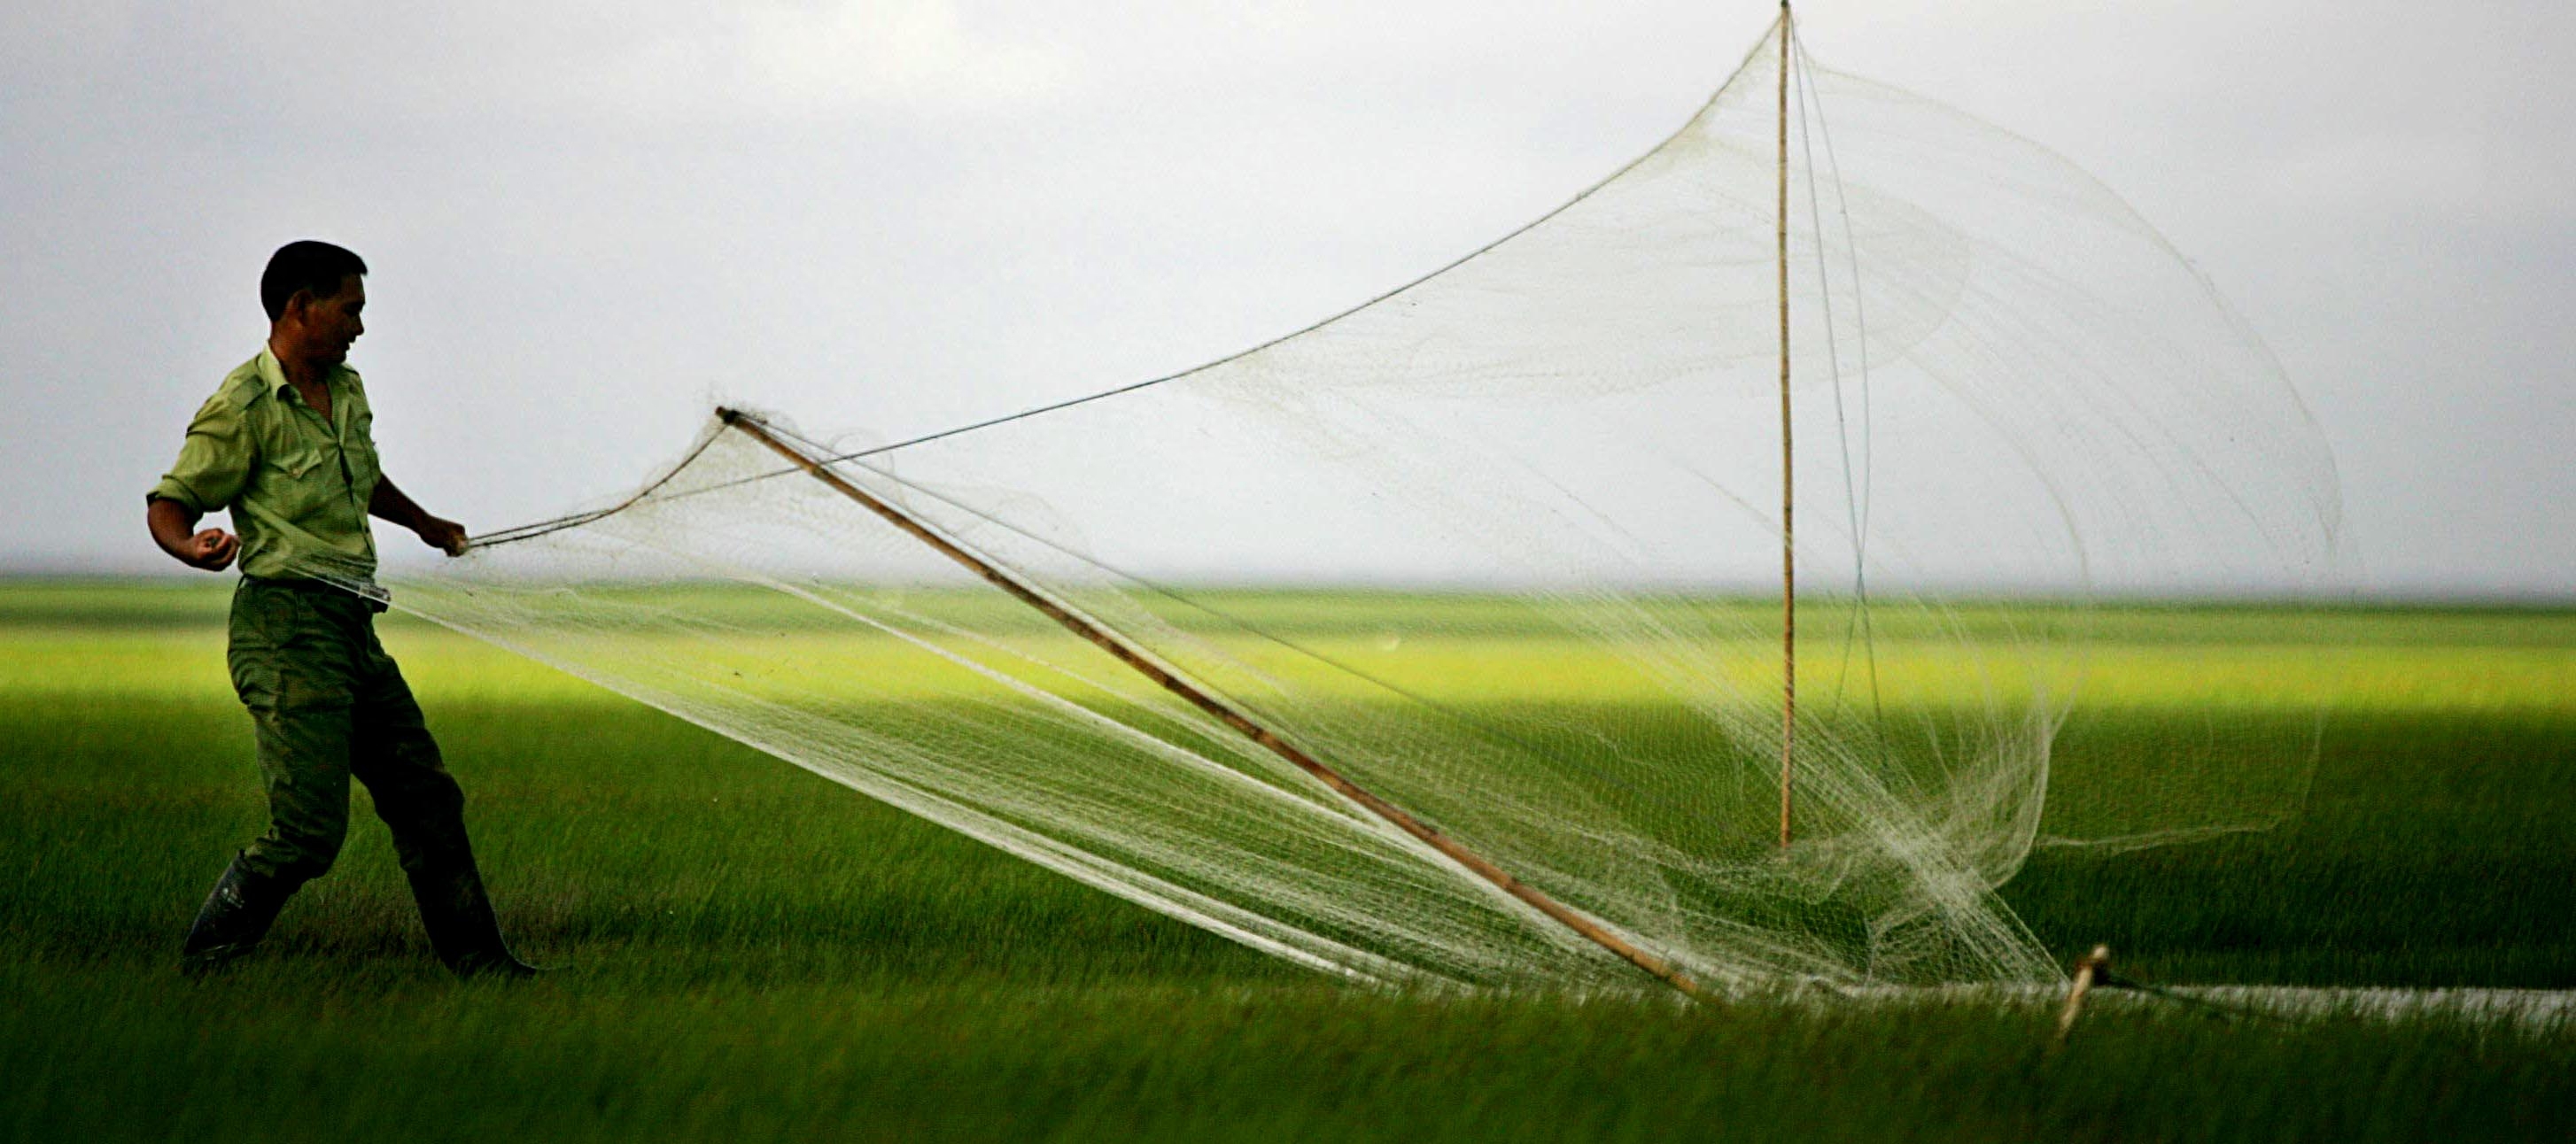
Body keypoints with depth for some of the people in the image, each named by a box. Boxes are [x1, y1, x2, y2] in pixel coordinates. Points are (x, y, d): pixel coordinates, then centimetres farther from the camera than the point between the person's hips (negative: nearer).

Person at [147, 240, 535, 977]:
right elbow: (169, 504, -11)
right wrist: (193, 547, -33)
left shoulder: (346, 391, 15)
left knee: (426, 798, 12)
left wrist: (423, 523, 54)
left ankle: (480, 965, 21)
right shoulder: (244, 408, -11)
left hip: (353, 634, 9)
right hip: (289, 627, -9)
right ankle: (202, 970, -4)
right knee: (308, 831, -15)